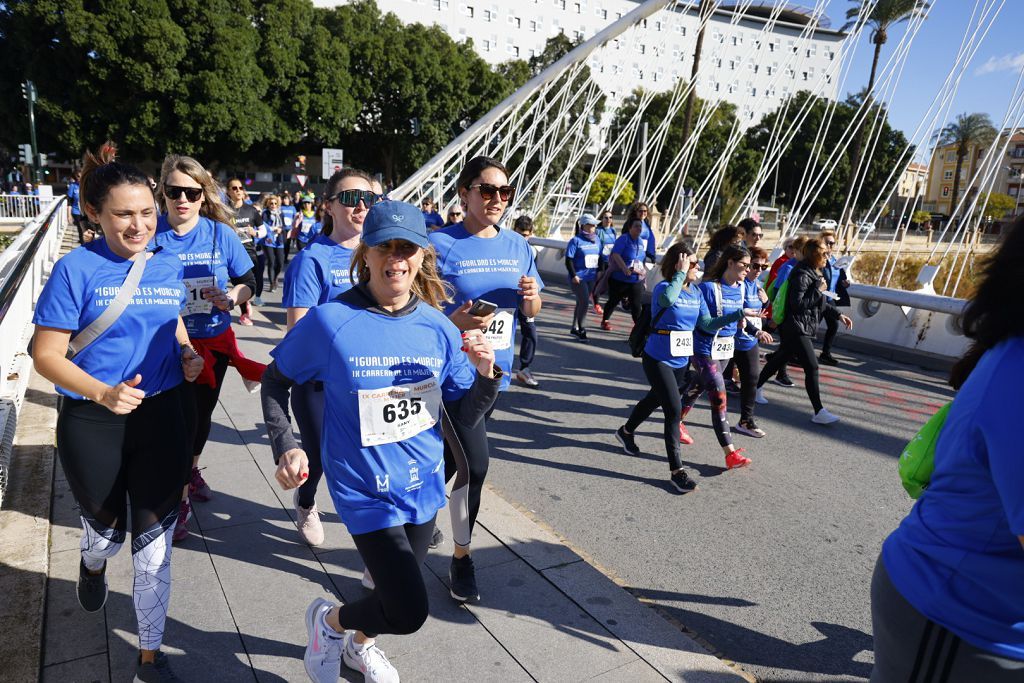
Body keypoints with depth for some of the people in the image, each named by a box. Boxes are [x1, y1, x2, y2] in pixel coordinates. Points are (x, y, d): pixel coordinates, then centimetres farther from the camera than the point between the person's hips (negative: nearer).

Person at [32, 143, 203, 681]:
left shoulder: (167, 266, 0)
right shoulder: (76, 270, -12)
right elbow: (46, 356, -12)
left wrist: (187, 353, -1)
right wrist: (104, 393, -28)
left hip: (161, 416, 3)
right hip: (93, 426, -2)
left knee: (153, 542, 7)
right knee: (107, 530, 19)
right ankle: (93, 565, 59)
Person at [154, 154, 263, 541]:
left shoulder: (220, 234, -6)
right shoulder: (152, 234, -11)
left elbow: (248, 281, 1)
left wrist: (234, 297, -19)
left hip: (213, 339, 3)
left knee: (203, 413, 20)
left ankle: (191, 469, 48)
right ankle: (180, 499, 15)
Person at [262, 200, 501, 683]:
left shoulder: (437, 327, -7)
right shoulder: (330, 321, -17)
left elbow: (465, 417, -2)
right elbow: (276, 380, -1)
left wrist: (486, 375, -20)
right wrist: (285, 447, -12)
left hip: (422, 481, 5)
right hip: (366, 489, -4)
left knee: (397, 589, 24)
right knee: (408, 612, -6)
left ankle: (360, 643, 59)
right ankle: (330, 620, 28)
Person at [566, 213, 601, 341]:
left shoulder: (597, 240, 10)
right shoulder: (576, 240, -9)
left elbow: (599, 257, 20)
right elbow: (569, 260, -12)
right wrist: (574, 275, -19)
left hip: (591, 277, 7)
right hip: (578, 277, -7)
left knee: (581, 302, 14)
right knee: (584, 302, -14)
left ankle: (574, 328, 26)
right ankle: (582, 330, -2)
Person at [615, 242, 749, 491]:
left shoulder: (696, 291, 4)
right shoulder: (663, 287, -16)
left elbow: (707, 323, -1)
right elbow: (668, 299, -42)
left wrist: (738, 314, -8)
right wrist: (681, 273, -30)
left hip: (681, 361, 7)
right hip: (658, 359, -7)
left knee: (656, 399, 24)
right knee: (674, 410, -11)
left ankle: (626, 431, 51)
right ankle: (677, 470, -1)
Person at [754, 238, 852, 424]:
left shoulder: (814, 273, 14)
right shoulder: (801, 275, -18)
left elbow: (821, 303, 22)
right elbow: (797, 304, -25)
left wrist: (838, 315, 14)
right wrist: (818, 290, -19)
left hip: (804, 328, 10)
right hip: (796, 328, -10)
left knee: (779, 359, 20)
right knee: (812, 368, -12)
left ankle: (756, 388, 34)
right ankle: (819, 412, -9)